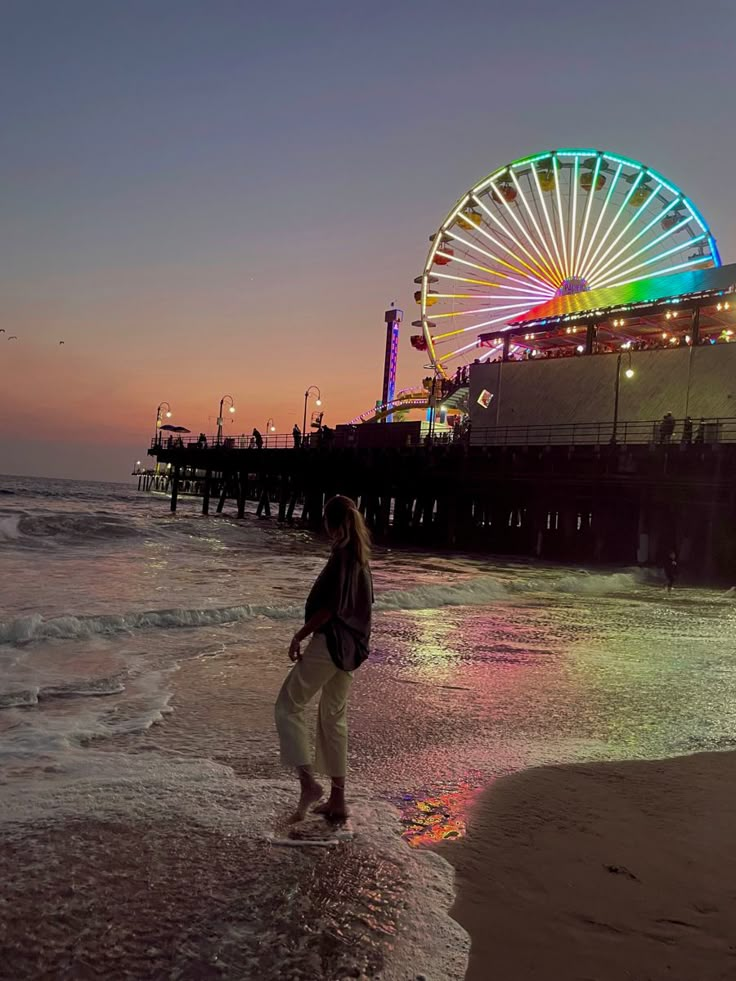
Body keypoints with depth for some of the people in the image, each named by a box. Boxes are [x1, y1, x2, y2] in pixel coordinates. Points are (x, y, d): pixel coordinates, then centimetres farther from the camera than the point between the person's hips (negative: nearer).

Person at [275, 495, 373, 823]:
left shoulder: (342, 555, -16)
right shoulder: (361, 557, 10)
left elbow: (330, 607, -21)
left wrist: (299, 636, -12)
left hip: (330, 642, -9)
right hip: (351, 647, 9)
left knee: (288, 706, 4)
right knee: (334, 717, 17)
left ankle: (307, 782, -6)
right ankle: (337, 800, 23)